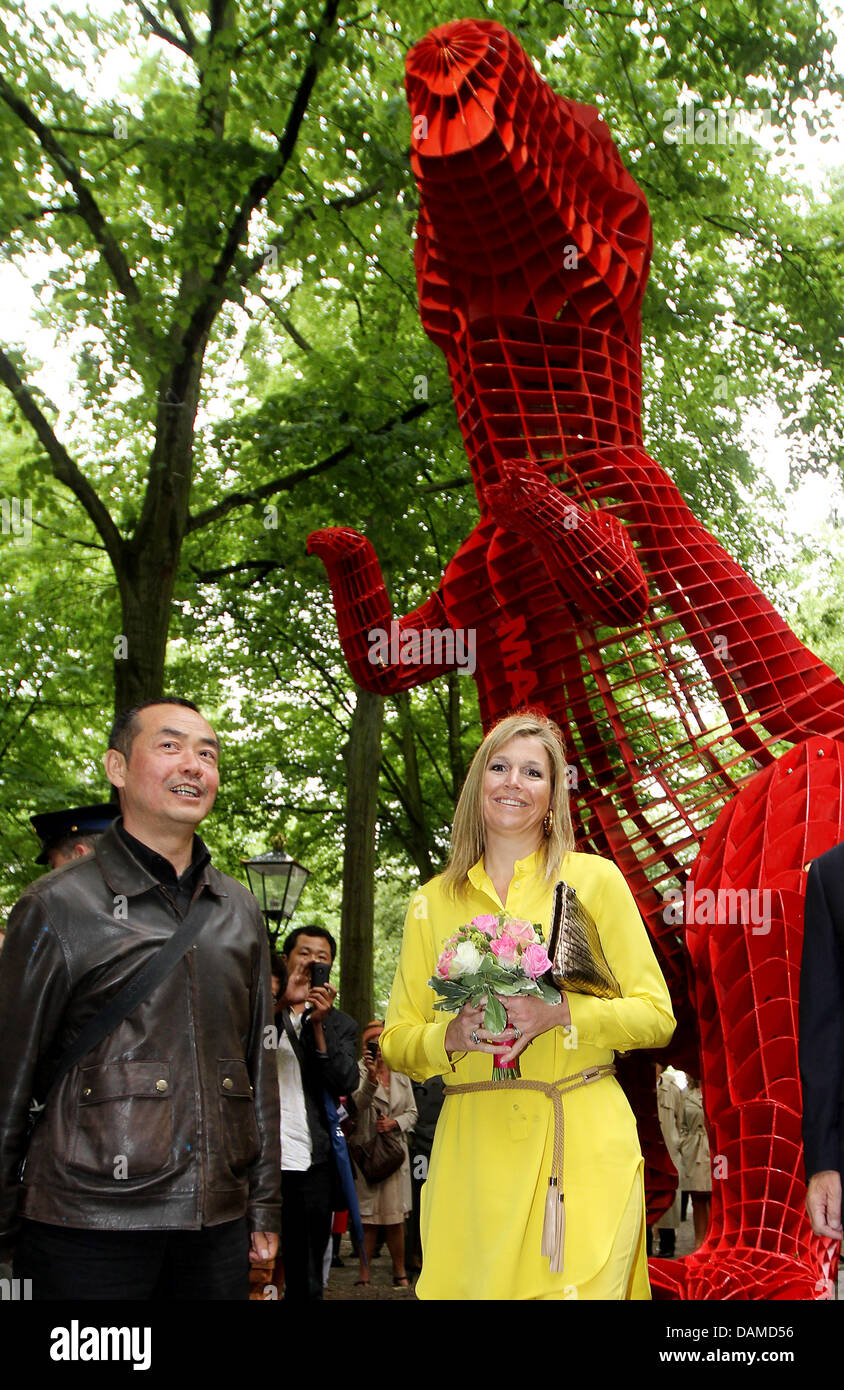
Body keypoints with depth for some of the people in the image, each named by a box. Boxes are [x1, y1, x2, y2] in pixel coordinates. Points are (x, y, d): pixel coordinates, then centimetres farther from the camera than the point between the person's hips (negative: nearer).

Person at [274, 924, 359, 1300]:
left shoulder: (341, 1025, 14)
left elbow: (346, 1084, 0)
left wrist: (319, 1025, -11)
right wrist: (283, 1002, -19)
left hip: (313, 1166, 2)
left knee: (307, 1281, 7)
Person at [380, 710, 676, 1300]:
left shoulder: (595, 878, 4)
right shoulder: (432, 902, 10)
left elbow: (656, 1016, 3)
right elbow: (397, 1040, 12)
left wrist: (561, 1012, -14)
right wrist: (453, 1036, -9)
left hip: (583, 1146, -1)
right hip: (471, 1152, 2)